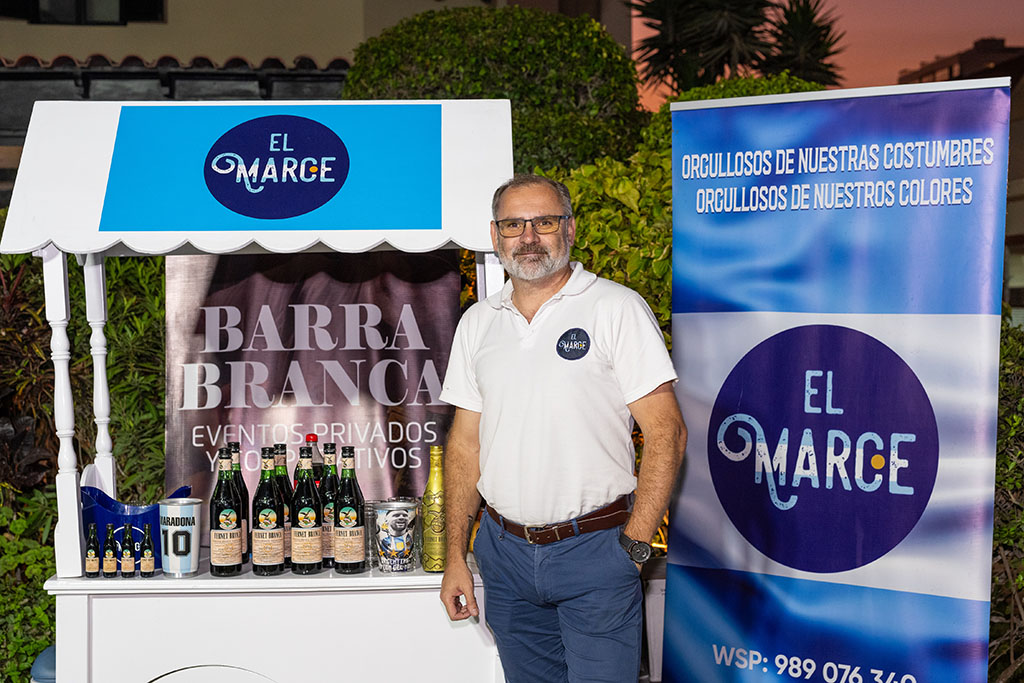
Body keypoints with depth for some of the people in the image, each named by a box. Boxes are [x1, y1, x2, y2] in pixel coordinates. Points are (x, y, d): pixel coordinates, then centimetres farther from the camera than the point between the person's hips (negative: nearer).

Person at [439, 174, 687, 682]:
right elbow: (465, 443, 11)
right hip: (504, 552, 5)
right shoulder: (477, 322, 9)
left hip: (594, 550, -4)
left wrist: (633, 546, -13)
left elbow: (666, 431, -9)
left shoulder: (617, 308, -6)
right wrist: (455, 556, 7)